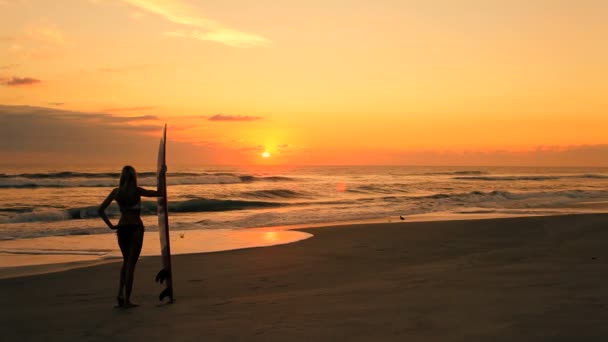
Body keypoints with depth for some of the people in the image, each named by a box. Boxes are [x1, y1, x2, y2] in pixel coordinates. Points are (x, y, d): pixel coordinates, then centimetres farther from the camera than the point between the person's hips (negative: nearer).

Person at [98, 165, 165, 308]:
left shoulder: (116, 192, 2)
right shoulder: (137, 191, -9)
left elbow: (101, 209, 1)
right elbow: (159, 193, -4)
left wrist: (110, 225, 3)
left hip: (121, 228, 4)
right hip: (136, 228, -4)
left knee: (126, 261, 22)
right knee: (131, 264, 1)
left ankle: (120, 294, 9)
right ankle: (127, 300, 0)